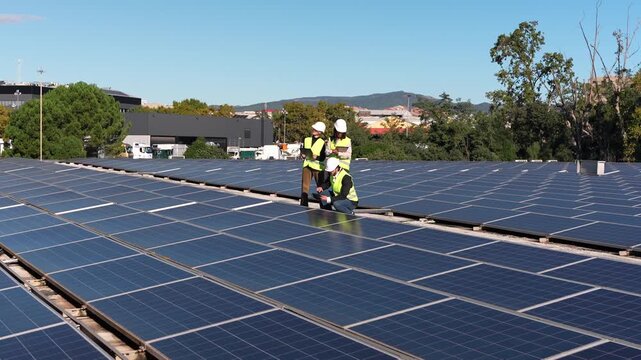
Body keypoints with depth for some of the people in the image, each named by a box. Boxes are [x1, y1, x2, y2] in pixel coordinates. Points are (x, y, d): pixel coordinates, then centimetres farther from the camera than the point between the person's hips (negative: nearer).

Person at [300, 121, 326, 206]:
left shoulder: (323, 142, -3)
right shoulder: (307, 140, 11)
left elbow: (323, 158, -4)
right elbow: (303, 152, 16)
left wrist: (316, 157, -21)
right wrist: (303, 155, -4)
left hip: (317, 167, -3)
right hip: (307, 165, 4)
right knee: (304, 186, -2)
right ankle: (303, 206, 4)